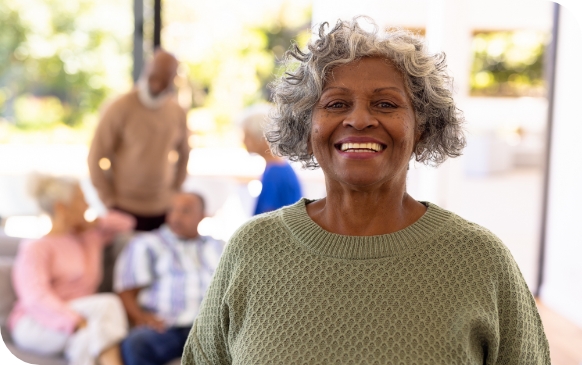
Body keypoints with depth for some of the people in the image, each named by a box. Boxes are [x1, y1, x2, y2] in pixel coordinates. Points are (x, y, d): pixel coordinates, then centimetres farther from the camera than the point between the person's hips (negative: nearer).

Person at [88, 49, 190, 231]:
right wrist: (109, 199, -4)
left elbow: (183, 154, 17)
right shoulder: (121, 108, -8)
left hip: (163, 209, 3)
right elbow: (96, 156, -5)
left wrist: (174, 191, 10)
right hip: (125, 209, -3)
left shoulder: (178, 112, 3)